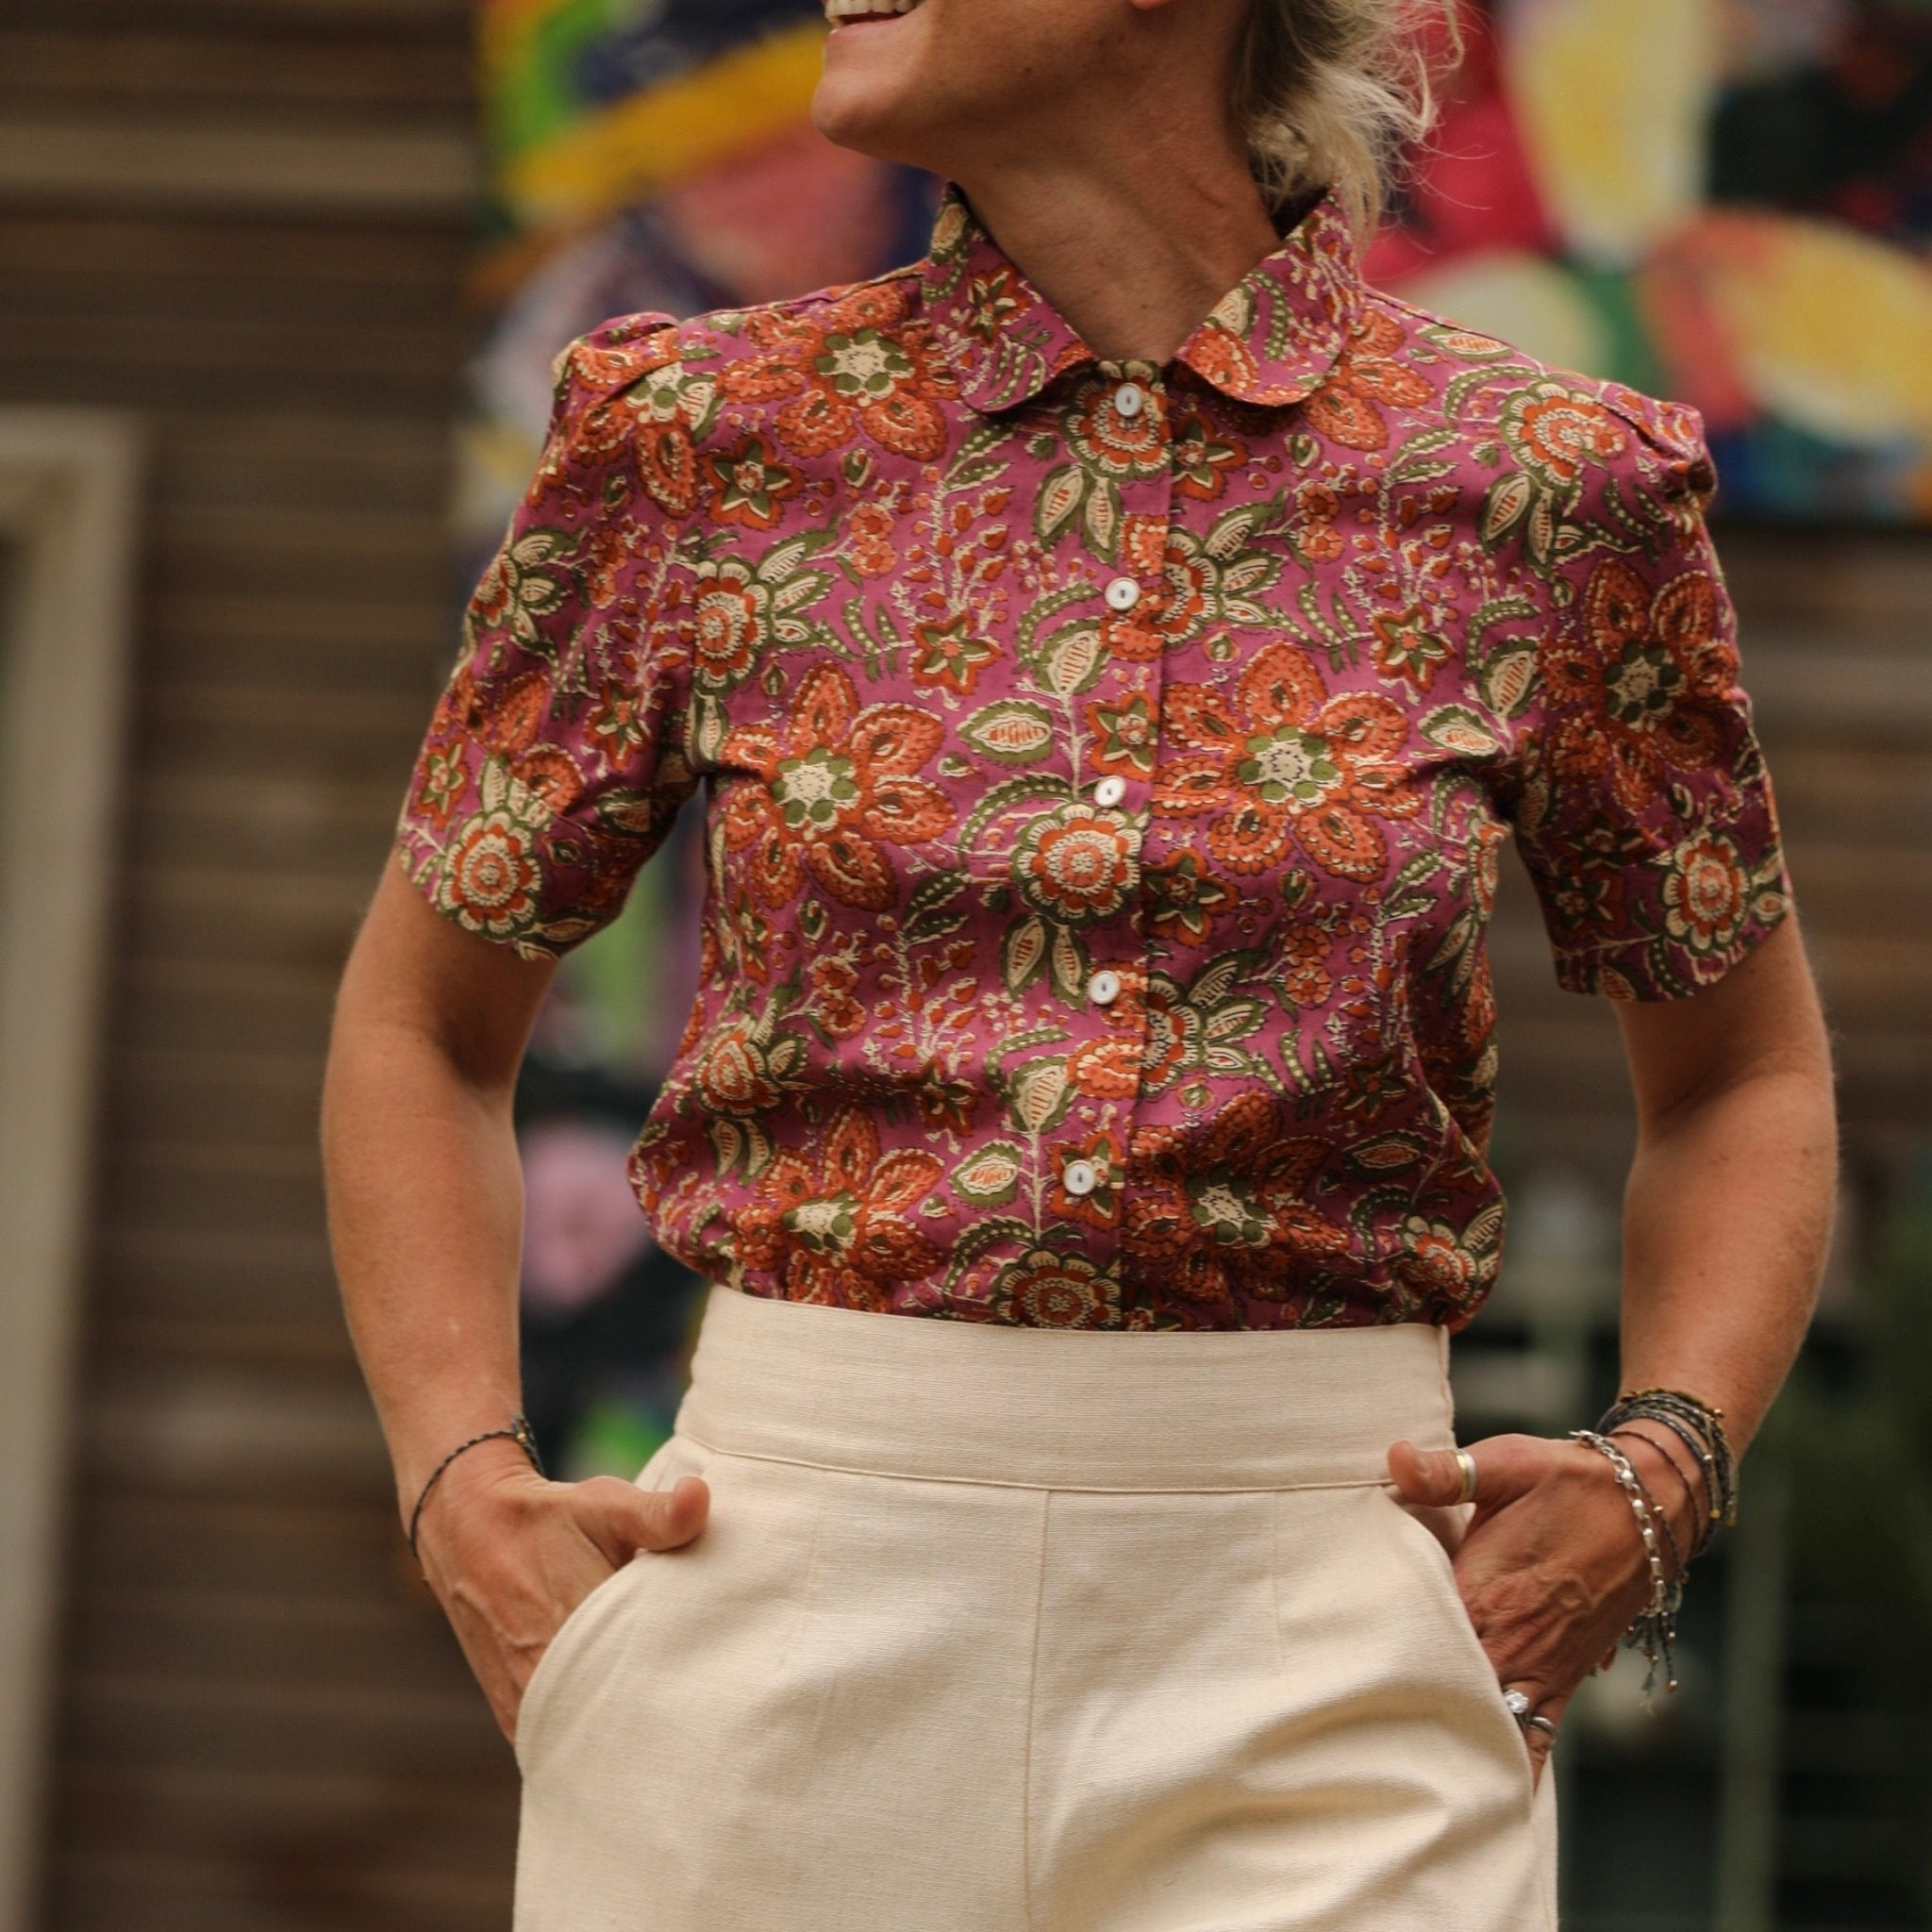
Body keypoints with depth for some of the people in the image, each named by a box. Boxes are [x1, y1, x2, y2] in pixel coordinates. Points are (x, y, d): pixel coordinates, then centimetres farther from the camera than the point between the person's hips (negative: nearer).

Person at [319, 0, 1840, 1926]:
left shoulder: (1548, 481, 0)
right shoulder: (695, 435, 2)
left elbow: (1742, 1075, 14)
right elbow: (417, 1027, 13)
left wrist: (1662, 1469, -3)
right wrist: (464, 1496, 0)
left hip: (1309, 1674, -1)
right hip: (786, 1606, 1)